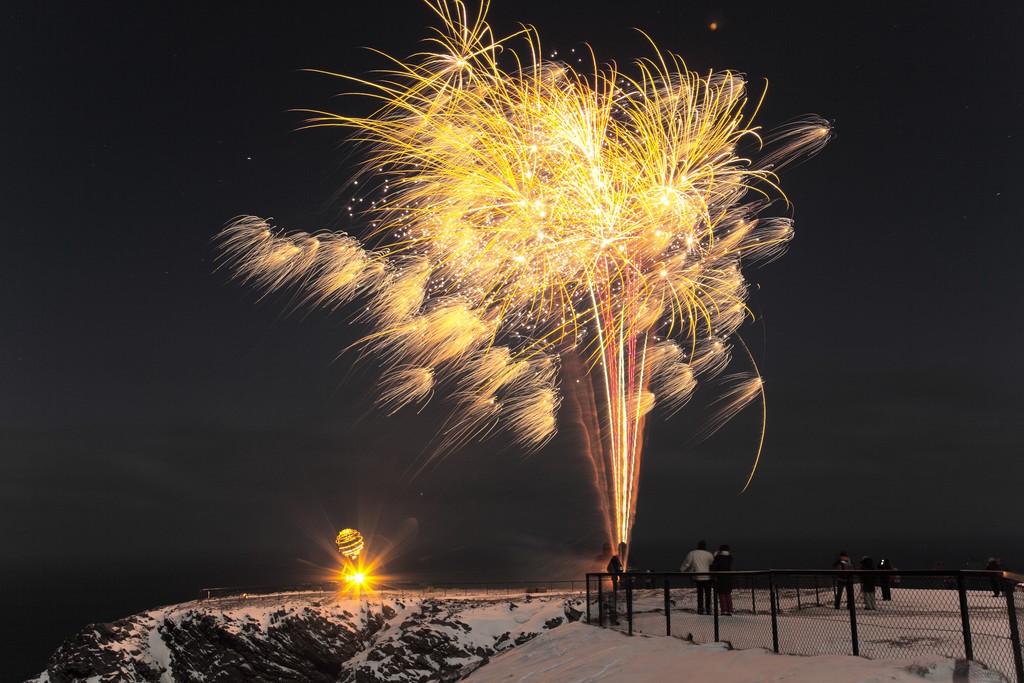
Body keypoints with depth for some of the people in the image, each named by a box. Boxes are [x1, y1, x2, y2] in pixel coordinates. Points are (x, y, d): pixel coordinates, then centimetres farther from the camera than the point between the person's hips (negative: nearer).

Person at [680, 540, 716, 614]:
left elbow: (686, 564, 6)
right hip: (707, 577, -1)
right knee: (708, 593, 6)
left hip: (697, 577, 1)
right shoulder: (709, 554, -2)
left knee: (700, 593, 9)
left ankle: (700, 609, 7)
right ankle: (708, 608, 4)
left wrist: (681, 570, 17)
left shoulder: (692, 553, 1)